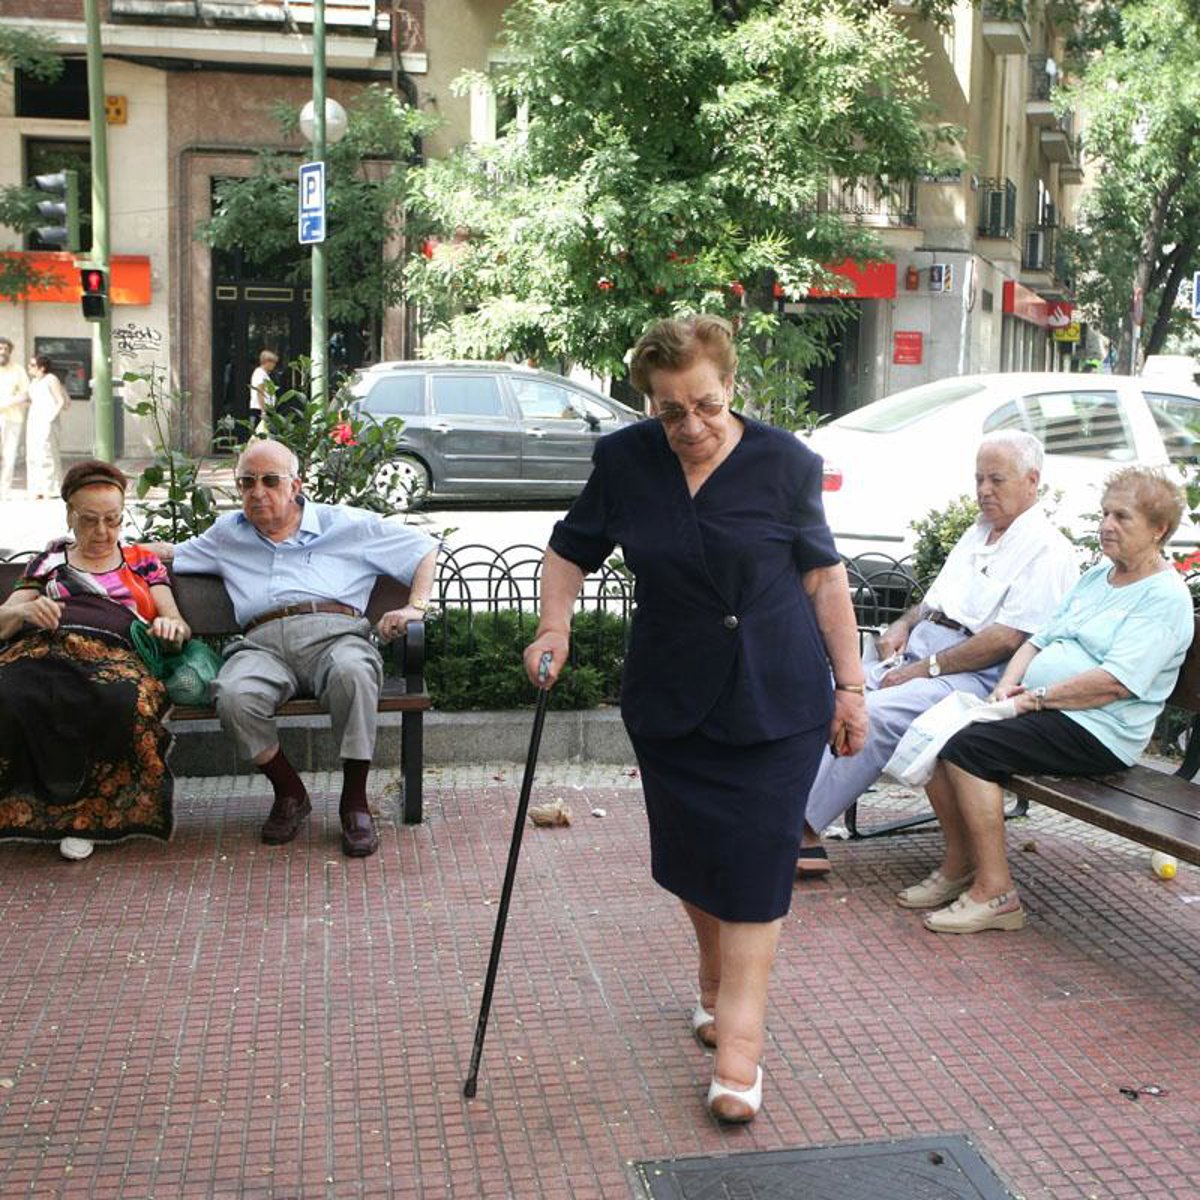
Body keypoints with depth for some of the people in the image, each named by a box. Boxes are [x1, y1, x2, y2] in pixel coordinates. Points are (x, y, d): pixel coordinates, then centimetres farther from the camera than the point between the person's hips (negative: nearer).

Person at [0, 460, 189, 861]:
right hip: (40, 648, 1)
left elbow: (176, 624, 19)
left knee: (123, 703, -41)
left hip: (112, 654, -1)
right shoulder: (49, 560, 31)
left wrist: (171, 627, -7)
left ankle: (86, 811, -22)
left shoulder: (142, 562, 28)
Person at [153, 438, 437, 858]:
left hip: (334, 631, -2)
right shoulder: (227, 534, 30)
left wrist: (414, 607, 6)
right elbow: (169, 554, 41)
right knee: (234, 697, -33)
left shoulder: (347, 524, 20)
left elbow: (425, 549, 21)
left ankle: (355, 801, -20)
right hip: (262, 642, 2)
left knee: (352, 674, -39)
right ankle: (289, 793, -7)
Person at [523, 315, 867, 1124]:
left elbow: (823, 576, -1)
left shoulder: (783, 464, -9)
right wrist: (555, 626, -9)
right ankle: (716, 978, 41)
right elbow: (572, 549, 8)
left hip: (775, 700, -3)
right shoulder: (624, 461, -4)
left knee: (755, 861, -4)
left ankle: (739, 1040, 2)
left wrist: (850, 684, -1)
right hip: (670, 698, 3)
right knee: (691, 854, 15)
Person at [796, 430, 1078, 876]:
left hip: (973, 675, -9)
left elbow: (1006, 639, -16)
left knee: (873, 714, -31)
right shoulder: (977, 534, 22)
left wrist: (925, 669, -16)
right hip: (915, 649, 9)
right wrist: (903, 624, 7)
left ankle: (800, 830, -25)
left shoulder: (1046, 551, -6)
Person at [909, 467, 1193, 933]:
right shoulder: (1097, 575, 21)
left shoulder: (1166, 597, -8)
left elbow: (1116, 681, -20)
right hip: (1043, 711, 9)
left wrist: (1036, 697, -16)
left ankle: (996, 891, -19)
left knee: (969, 746, -28)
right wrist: (1008, 685, -1)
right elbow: (1041, 638, 18)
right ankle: (960, 864, 2)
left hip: (1097, 732, -9)